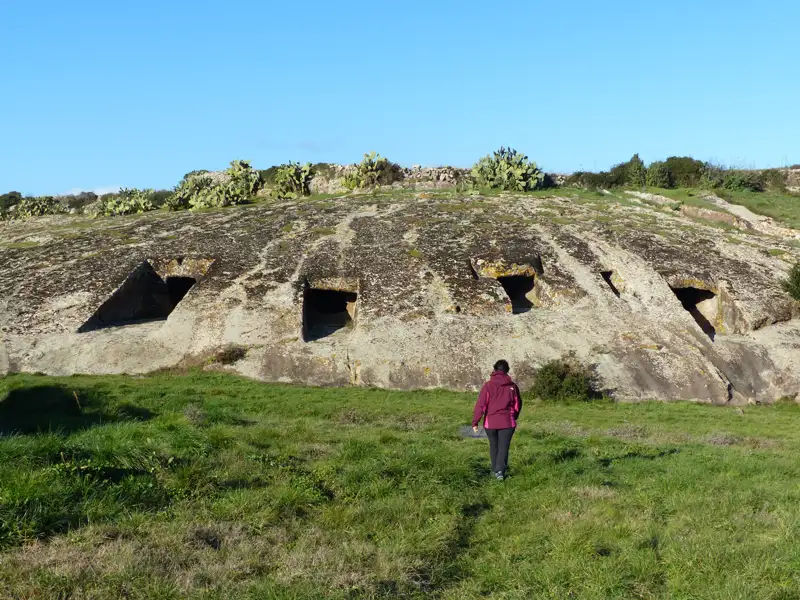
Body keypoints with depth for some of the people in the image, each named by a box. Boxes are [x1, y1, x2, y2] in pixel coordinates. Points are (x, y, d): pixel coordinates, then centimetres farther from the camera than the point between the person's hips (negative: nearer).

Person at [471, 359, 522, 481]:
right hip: (507, 422, 0)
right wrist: (514, 417, 27)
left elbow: (480, 405, -10)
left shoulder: (488, 386, -6)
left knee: (494, 447, 16)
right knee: (503, 447, 1)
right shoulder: (512, 386, 1)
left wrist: (475, 422, -6)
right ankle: (500, 471, -15)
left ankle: (495, 470, 26)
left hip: (490, 422, 0)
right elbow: (518, 405, 10)